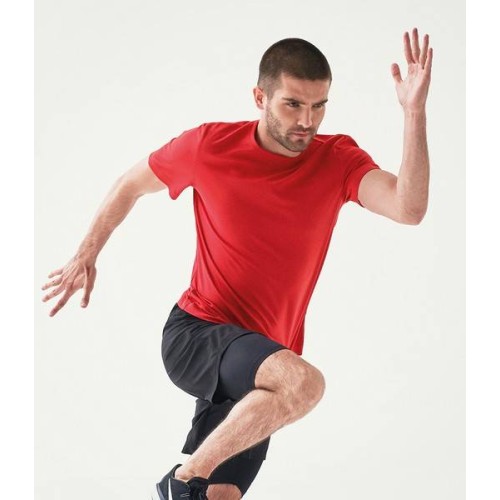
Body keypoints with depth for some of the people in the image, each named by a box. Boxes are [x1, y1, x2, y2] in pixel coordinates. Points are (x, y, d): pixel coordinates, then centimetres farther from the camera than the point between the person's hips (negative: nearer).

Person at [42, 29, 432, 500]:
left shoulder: (338, 160, -4)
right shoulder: (211, 145, -7)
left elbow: (408, 208, -22)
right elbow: (131, 185, 10)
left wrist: (414, 112, -28)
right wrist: (86, 256, 13)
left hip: (262, 361, 4)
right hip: (195, 333, -4)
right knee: (304, 381, -32)